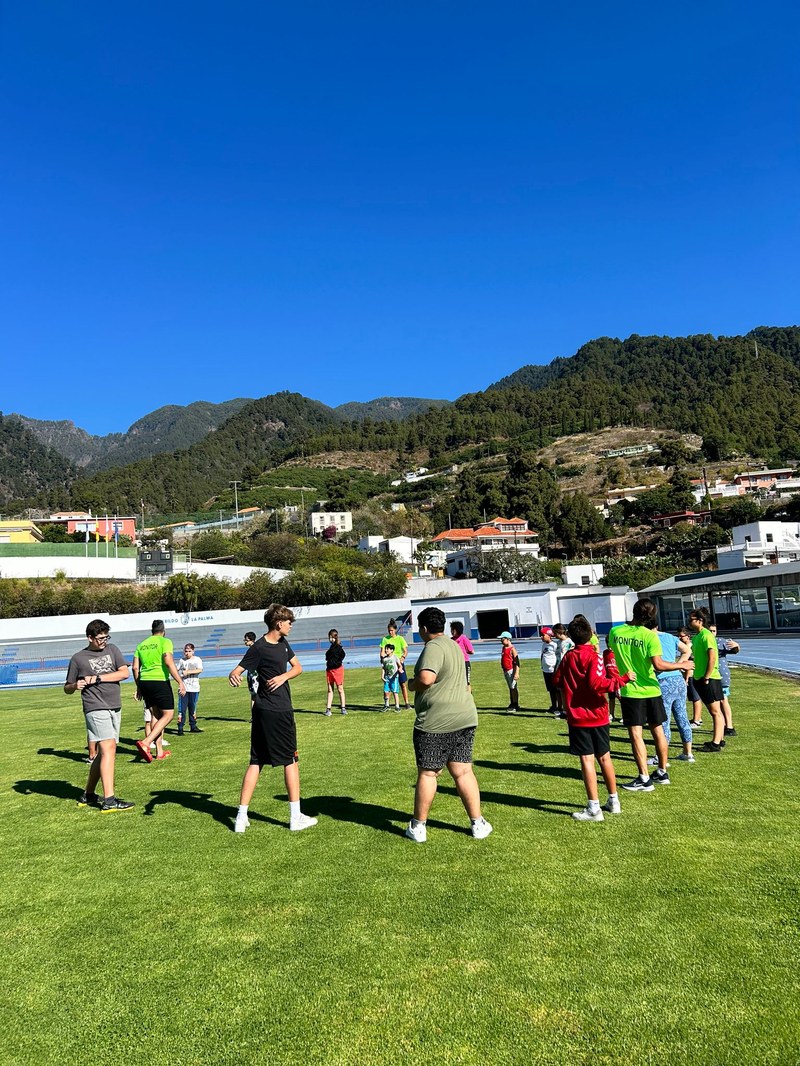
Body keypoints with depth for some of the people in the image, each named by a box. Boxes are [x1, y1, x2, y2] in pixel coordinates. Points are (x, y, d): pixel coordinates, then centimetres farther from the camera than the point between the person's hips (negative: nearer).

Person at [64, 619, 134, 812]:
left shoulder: (112, 649, 12)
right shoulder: (78, 658, 3)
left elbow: (125, 673, 0)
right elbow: (67, 689, 9)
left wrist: (98, 678, -8)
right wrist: (76, 685, -13)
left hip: (115, 708, 5)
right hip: (96, 709, -5)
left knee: (104, 753, 9)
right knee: (108, 748, -16)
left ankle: (87, 795, 23)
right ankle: (109, 800, -17)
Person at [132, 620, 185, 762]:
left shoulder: (142, 644, 14)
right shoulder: (165, 642, -4)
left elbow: (135, 667, 12)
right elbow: (168, 662, -16)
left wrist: (139, 687, 22)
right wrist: (181, 682, -16)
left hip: (144, 681, 7)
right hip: (160, 681, -7)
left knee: (155, 715, 14)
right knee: (168, 715, 0)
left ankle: (159, 751, 14)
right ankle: (145, 743, -16)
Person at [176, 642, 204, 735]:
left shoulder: (197, 659, 3)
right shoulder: (182, 660, 9)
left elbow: (200, 670, -10)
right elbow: (176, 670, 14)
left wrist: (188, 672, -16)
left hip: (194, 688, 0)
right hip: (183, 688, 0)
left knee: (193, 708, 9)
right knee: (182, 708, -6)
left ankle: (193, 726, 20)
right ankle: (180, 728, -4)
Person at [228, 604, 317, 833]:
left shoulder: (283, 644, 10)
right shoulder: (259, 648, -15)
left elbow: (298, 667, 15)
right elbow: (236, 671, -19)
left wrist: (284, 676, -4)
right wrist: (233, 676, -42)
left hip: (263, 711, 8)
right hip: (276, 711, -8)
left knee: (256, 762, 8)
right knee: (290, 760, 2)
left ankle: (241, 817, 12)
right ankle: (296, 817, 11)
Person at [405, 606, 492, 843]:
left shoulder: (433, 648, -15)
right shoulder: (454, 645, 14)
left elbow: (426, 678, -29)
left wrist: (412, 684, -9)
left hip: (435, 722, -8)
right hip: (464, 717, 8)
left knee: (427, 773, 4)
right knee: (463, 771, 13)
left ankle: (418, 827, 16)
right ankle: (477, 824, 16)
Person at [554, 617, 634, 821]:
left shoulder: (568, 657, 2)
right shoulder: (594, 657, -9)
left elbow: (557, 681, 10)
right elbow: (597, 684, -21)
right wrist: (622, 680, -19)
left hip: (577, 717, 0)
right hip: (597, 716, 0)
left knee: (587, 759, -3)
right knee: (604, 757, 13)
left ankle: (594, 808, -4)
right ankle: (613, 801, 24)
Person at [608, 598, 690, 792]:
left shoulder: (615, 632, -5)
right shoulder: (650, 635, -12)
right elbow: (658, 664, -18)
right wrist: (681, 665, -6)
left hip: (629, 691, -1)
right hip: (651, 690, 1)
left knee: (635, 734, 2)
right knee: (658, 732, 15)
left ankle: (644, 779, 2)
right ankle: (662, 772, 27)